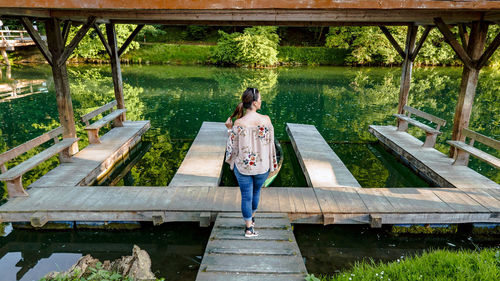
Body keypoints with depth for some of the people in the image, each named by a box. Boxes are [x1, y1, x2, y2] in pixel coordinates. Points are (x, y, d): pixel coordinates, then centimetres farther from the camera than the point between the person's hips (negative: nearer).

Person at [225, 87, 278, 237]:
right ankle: (252, 218, 47)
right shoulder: (266, 119, -15)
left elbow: (233, 146, -9)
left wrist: (229, 129, 2)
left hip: (243, 166, -1)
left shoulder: (238, 124, -18)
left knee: (246, 196, 13)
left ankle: (249, 228, 24)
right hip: (262, 166, 2)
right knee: (256, 192, 26)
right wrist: (271, 163, 8)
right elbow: (270, 142, -5)